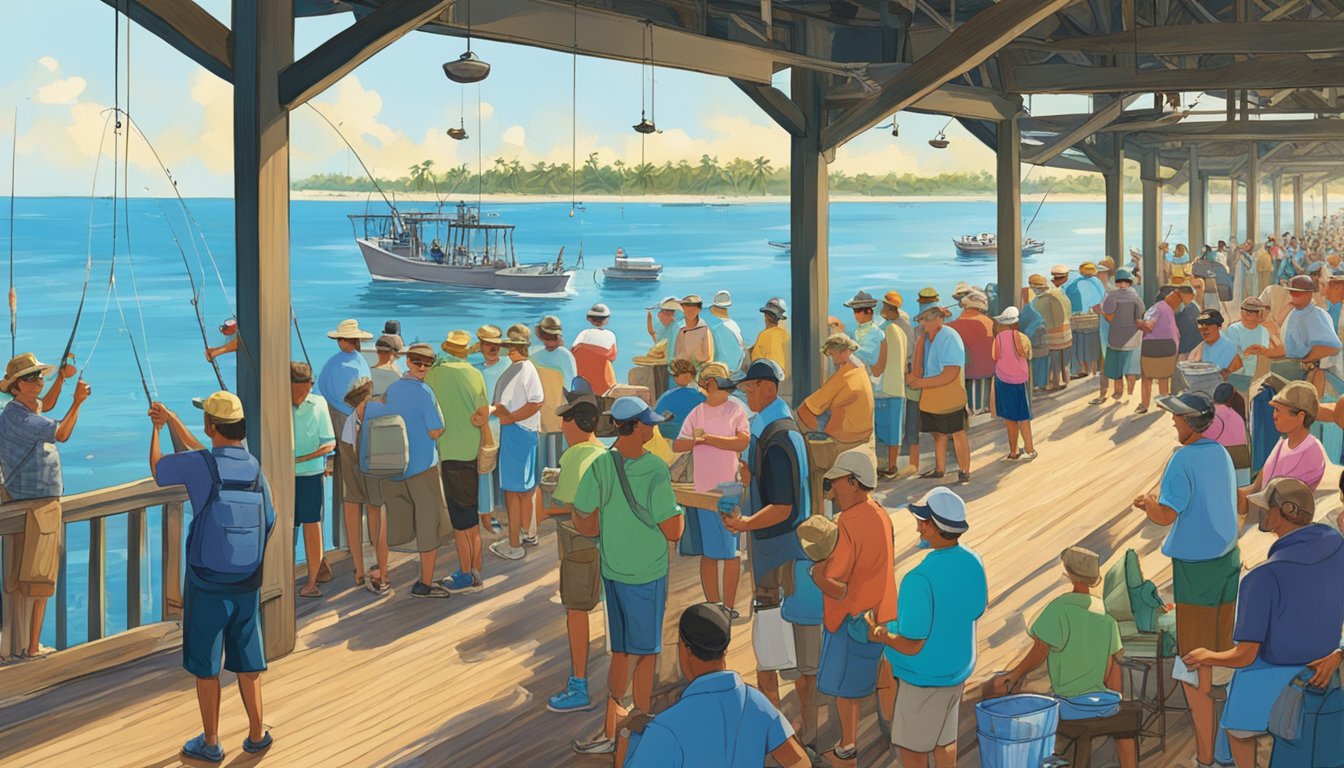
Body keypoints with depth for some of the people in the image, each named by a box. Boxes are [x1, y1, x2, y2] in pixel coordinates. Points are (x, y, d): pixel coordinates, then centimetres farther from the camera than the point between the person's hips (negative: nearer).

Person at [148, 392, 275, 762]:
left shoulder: (198, 465, -16)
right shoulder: (255, 468, -1)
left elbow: (157, 468, 2)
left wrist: (155, 430, 23)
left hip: (207, 585, -4)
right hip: (247, 584, 4)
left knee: (206, 667, 8)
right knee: (247, 662, 15)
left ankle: (210, 743, 16)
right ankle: (256, 735, 22)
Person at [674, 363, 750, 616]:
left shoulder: (736, 408, 0)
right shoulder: (696, 413, 7)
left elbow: (742, 442, -13)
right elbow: (677, 445, 0)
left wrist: (707, 438, -14)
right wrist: (695, 440, -19)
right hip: (705, 491, 2)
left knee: (731, 551, 1)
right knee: (709, 552, 5)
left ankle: (729, 606, 9)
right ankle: (712, 605, 13)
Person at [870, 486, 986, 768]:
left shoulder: (919, 580, -33)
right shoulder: (974, 563, -10)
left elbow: (912, 646, -26)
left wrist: (881, 636, -8)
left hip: (921, 678, -7)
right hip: (957, 670, 7)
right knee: (945, 739, 24)